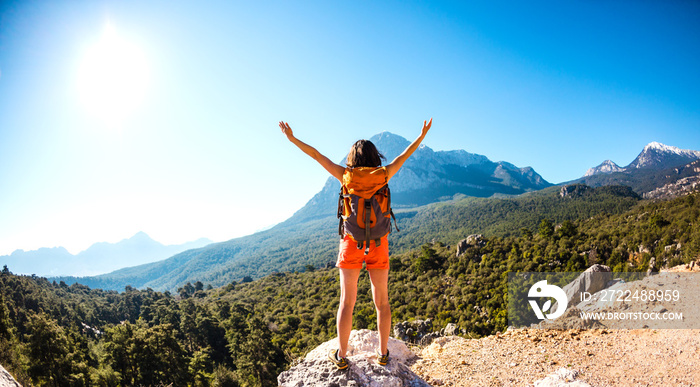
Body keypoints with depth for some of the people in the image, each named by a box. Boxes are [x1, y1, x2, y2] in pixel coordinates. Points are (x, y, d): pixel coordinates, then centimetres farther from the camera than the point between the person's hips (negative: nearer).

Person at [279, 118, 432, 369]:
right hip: (378, 245, 1)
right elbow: (404, 155, 9)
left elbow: (317, 155, 1)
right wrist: (422, 136, 20)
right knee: (382, 301, 12)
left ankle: (341, 356, 13)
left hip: (351, 243, -1)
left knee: (347, 301, 6)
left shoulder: (346, 176, -3)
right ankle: (383, 353, 20)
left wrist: (292, 138, 7)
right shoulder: (383, 175, -2)